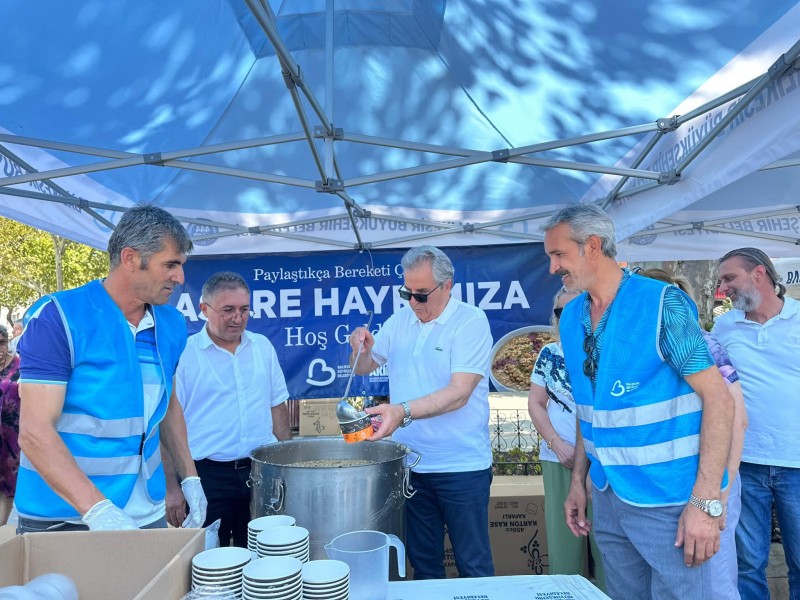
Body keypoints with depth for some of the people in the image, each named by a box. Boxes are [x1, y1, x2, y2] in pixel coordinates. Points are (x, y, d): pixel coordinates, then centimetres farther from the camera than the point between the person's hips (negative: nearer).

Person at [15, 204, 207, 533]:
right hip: (62, 520, -5)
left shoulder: (172, 324, 3)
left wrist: (190, 478, 8)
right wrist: (99, 511, -29)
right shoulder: (59, 317, -14)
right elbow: (35, 431, -19)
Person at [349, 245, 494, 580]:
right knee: (423, 562, 18)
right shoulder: (400, 320, 5)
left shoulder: (471, 322, -12)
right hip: (410, 463, 5)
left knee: (473, 565, 7)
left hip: (461, 465, -5)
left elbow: (459, 392, -23)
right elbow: (363, 368, 15)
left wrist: (403, 411, -36)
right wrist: (361, 349, -8)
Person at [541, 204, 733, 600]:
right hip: (608, 498, 6)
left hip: (667, 501, -6)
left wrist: (706, 501, -20)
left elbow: (718, 398, -16)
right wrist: (578, 480, 10)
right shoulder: (571, 318, 4)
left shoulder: (662, 303, -15)